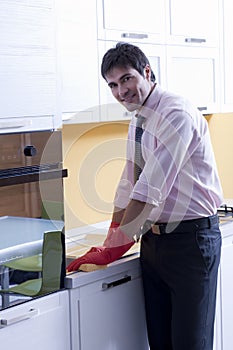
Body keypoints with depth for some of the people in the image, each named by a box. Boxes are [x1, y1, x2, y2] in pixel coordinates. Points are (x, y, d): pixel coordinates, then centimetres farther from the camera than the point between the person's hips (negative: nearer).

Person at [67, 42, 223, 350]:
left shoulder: (176, 114, -18)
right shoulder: (137, 122, 11)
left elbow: (150, 189, -23)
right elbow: (127, 186, 15)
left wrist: (113, 249, -22)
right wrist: (109, 244, 7)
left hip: (190, 239, -8)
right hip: (153, 238, 8)